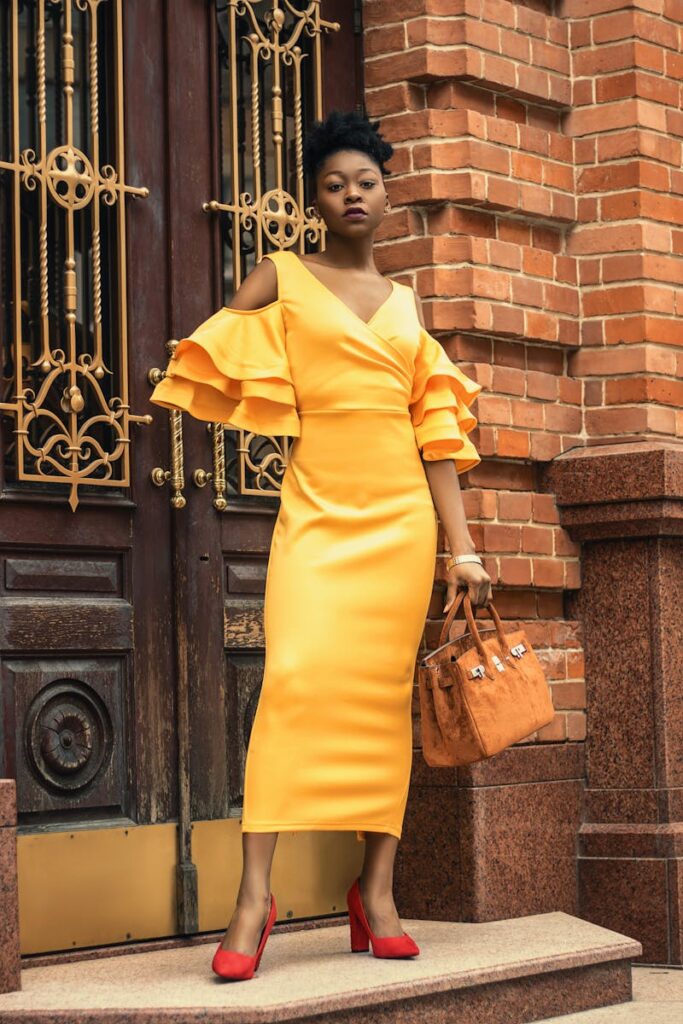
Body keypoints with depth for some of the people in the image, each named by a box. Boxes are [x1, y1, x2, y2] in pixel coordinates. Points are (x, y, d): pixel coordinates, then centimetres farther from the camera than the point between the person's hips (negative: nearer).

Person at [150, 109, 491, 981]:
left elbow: (433, 434, 13)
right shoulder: (282, 277, 8)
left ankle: (376, 888, 5)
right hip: (317, 509, -3)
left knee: (383, 691, 1)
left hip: (400, 515, 3)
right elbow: (213, 363, 11)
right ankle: (255, 891, -18)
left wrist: (463, 547, 7)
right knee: (297, 674, -17)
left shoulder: (405, 303, 16)